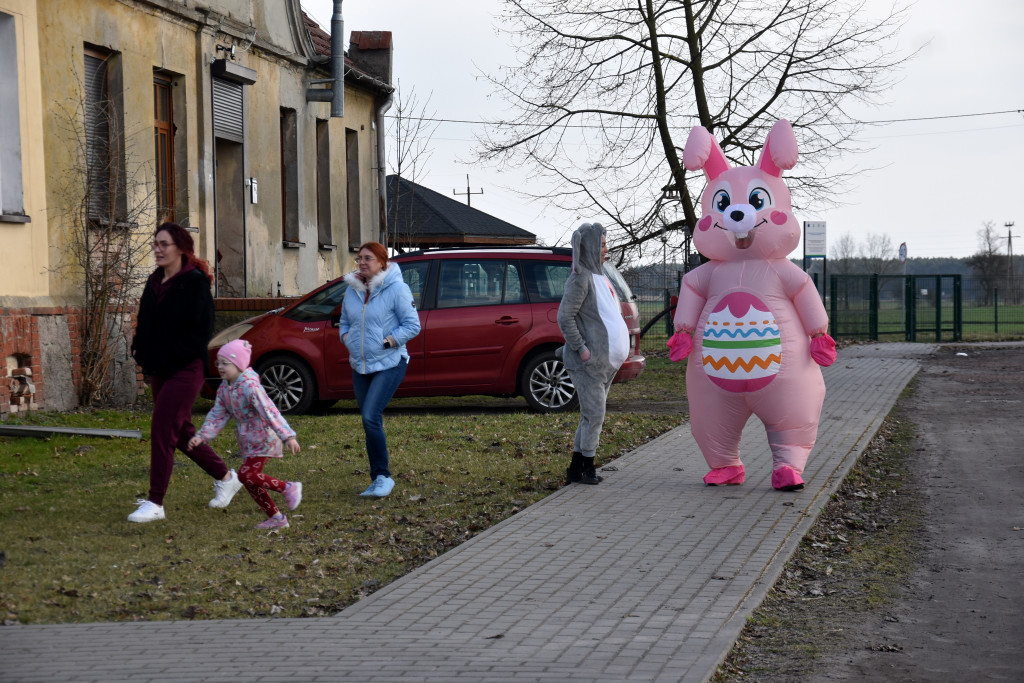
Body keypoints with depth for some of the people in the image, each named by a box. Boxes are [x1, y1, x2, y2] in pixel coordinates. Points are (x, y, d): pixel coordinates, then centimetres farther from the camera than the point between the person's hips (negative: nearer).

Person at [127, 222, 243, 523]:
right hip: (159, 370, 9)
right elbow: (146, 324, 20)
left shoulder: (195, 283, -11)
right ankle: (225, 477, 33)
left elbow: (200, 330, -15)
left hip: (185, 370, -9)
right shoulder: (155, 282, 12)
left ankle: (155, 503, -9)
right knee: (182, 432, 15)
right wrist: (140, 350, 3)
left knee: (161, 431, -12)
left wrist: (171, 357, -17)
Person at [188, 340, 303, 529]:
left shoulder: (250, 387, -23)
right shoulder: (224, 389, 3)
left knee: (246, 474, -19)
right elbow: (217, 415, 7)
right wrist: (202, 436, -5)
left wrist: (287, 436, -34)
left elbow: (270, 412, -29)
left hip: (263, 439, -9)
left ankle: (288, 488, -8)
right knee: (251, 481, 8)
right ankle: (275, 517, 18)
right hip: (248, 442, 9)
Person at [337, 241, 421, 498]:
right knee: (371, 422, 10)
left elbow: (412, 326, -9)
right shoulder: (352, 290, 7)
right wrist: (346, 338, 0)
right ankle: (378, 479, 19)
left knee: (370, 417, -19)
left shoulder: (396, 289, -10)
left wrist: (387, 341, -16)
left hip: (389, 364, -6)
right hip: (360, 366, 6)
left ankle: (383, 477, -8)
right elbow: (344, 322, 20)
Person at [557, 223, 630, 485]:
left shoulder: (599, 276, 17)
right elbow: (565, 317, -19)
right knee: (594, 415, -8)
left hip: (605, 360, 10)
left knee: (592, 416, 11)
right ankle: (586, 469, -1)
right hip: (589, 362, -10)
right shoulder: (580, 278, -12)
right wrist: (581, 348, -20)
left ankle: (576, 470, 16)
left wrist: (619, 347, 17)